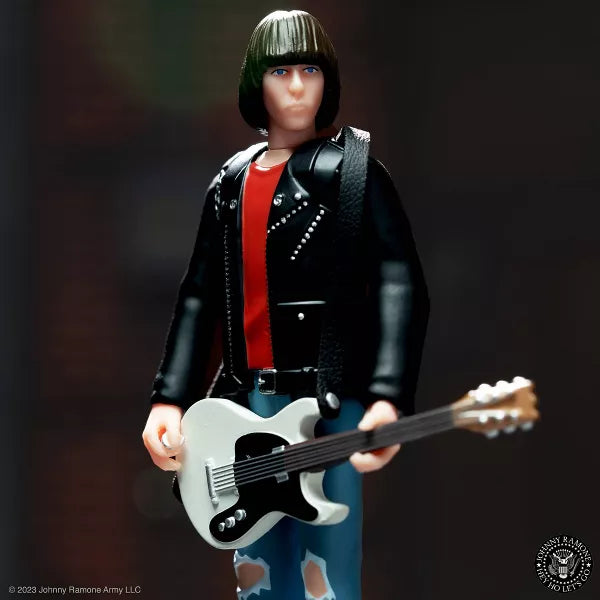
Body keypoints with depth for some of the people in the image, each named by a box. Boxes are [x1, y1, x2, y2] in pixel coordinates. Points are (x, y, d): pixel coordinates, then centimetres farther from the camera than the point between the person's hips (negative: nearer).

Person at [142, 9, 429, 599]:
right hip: (246, 401, 6)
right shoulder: (229, 182, 15)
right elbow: (199, 296, 16)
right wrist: (169, 400, 3)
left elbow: (401, 284, -13)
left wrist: (388, 400, -27)